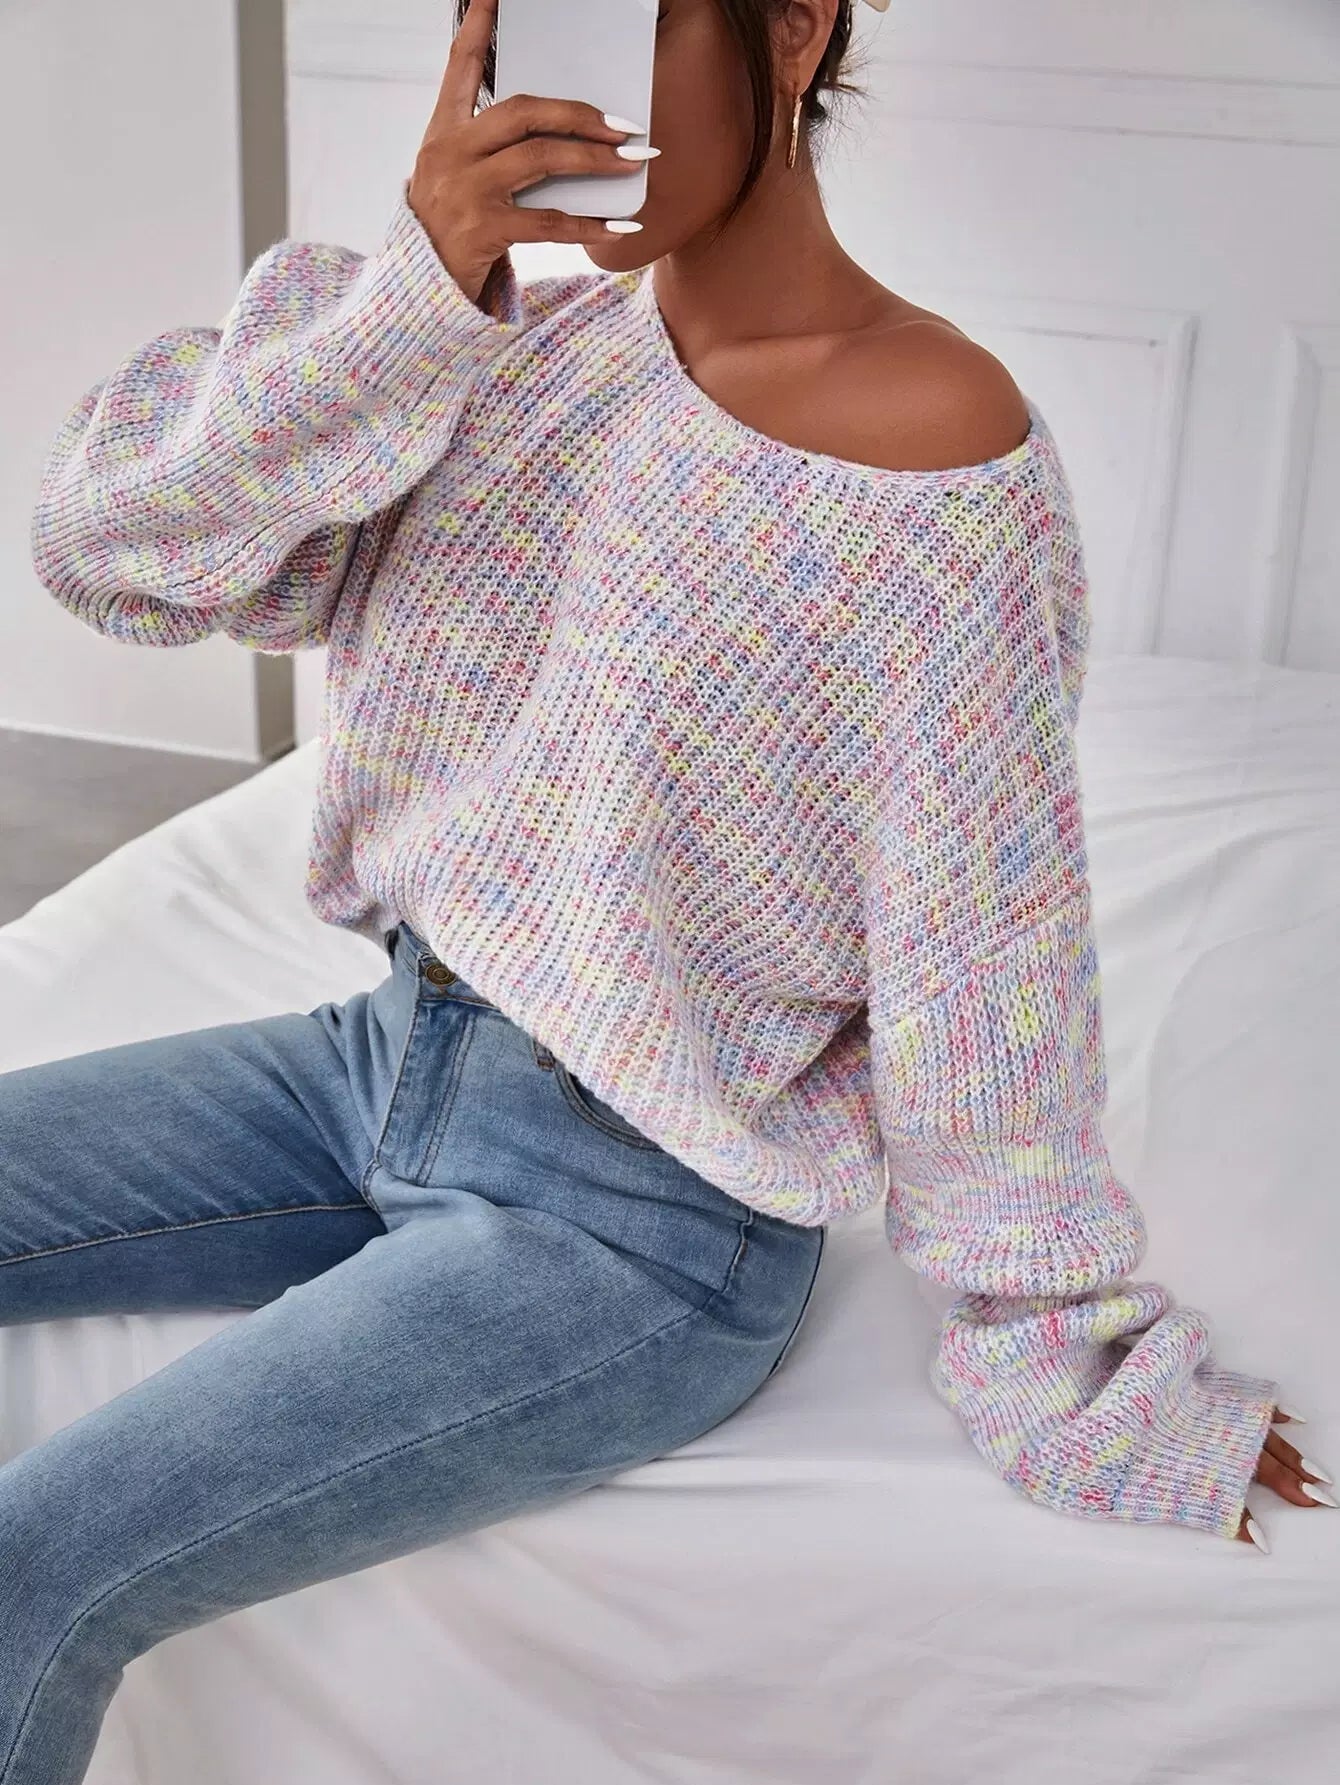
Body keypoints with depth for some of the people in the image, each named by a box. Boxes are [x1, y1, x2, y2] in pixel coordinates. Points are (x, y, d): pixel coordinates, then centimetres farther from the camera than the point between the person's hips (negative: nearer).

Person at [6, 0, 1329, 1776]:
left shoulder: (940, 456, -18)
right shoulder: (530, 339, -1)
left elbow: (984, 967, -12)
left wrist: (1093, 1397, -3)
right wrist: (414, 287, -22)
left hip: (638, 1216, -6)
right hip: (392, 1054, 7)